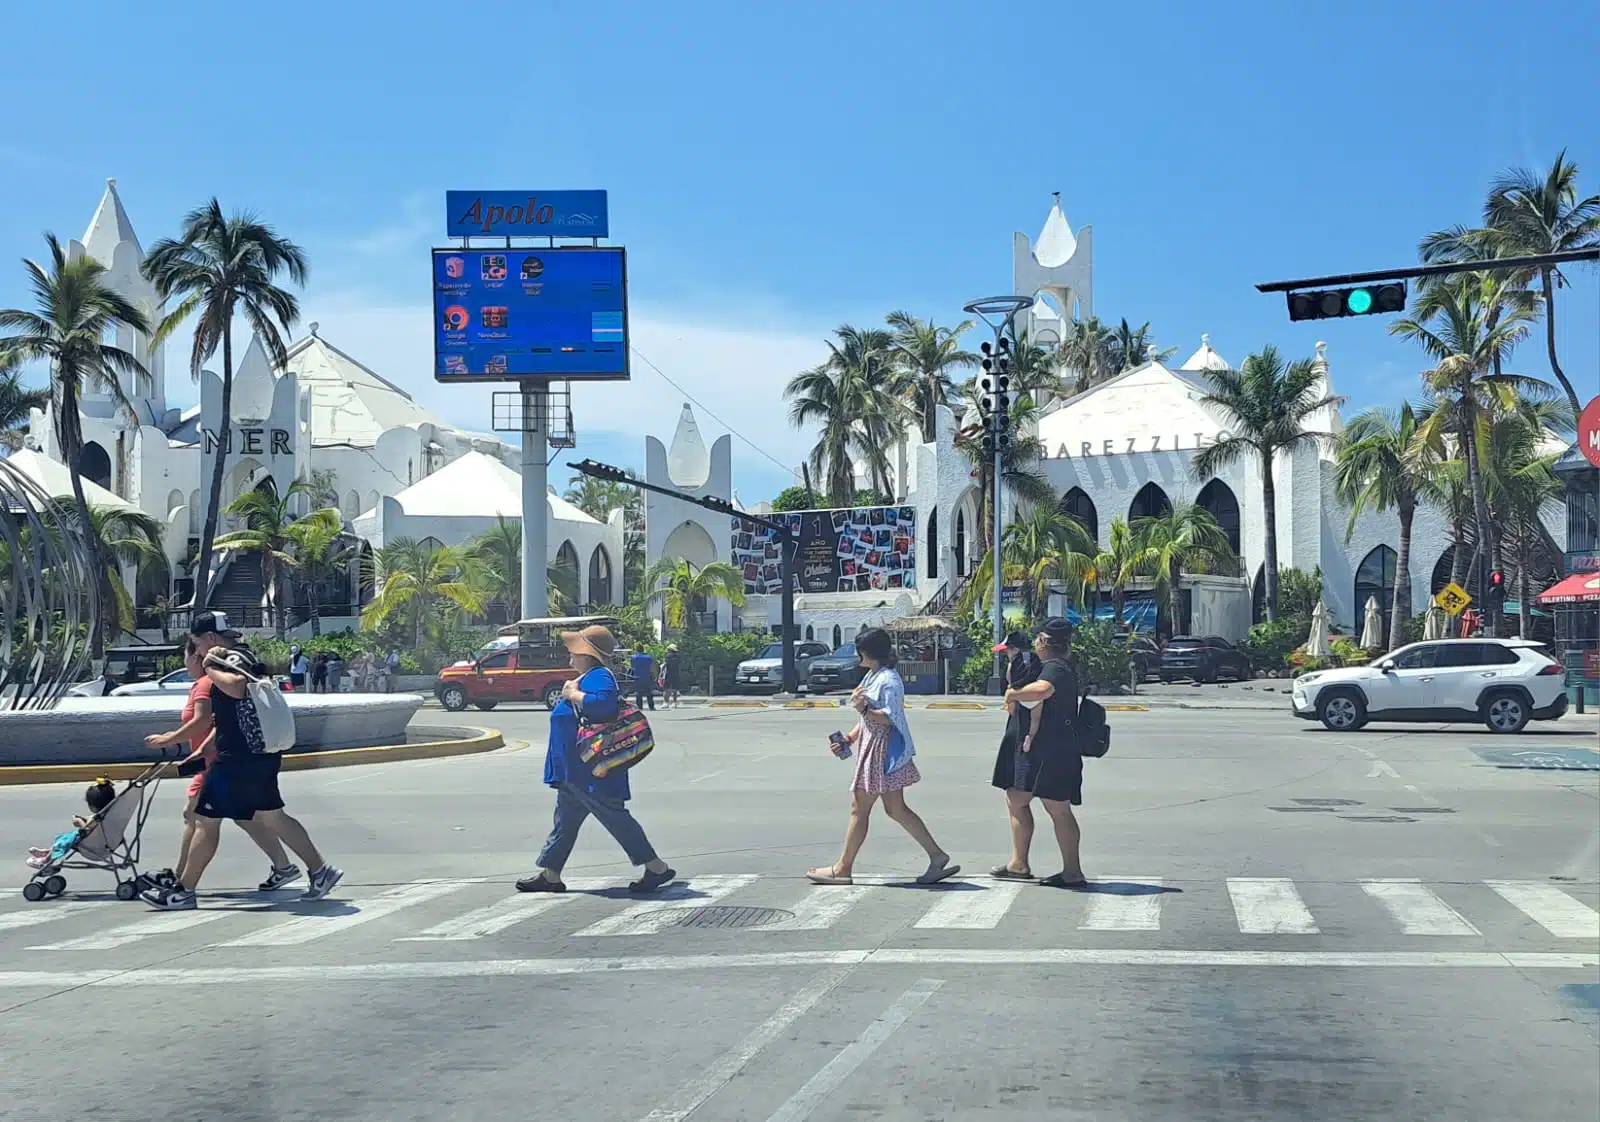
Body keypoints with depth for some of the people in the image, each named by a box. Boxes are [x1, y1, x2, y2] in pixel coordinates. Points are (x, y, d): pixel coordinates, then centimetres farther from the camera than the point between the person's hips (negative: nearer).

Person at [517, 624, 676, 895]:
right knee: (565, 821, 14)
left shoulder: (598, 677, -18)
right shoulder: (588, 678, 15)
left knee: (615, 818, -7)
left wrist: (574, 695, -25)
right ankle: (550, 875, 21)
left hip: (592, 773, -11)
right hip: (575, 771, 11)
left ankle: (657, 868, -1)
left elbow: (604, 703, -38)